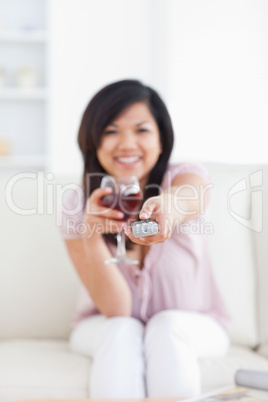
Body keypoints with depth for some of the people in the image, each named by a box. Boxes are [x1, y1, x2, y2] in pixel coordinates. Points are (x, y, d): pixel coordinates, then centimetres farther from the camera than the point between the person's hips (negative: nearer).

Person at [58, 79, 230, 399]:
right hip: (107, 327, 1)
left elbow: (187, 200, -45)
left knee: (167, 326, -32)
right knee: (122, 332, -32)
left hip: (192, 325, 0)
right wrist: (91, 236, -38)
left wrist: (164, 208, -70)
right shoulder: (78, 205, -14)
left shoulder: (187, 177, -16)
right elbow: (116, 309, -20)